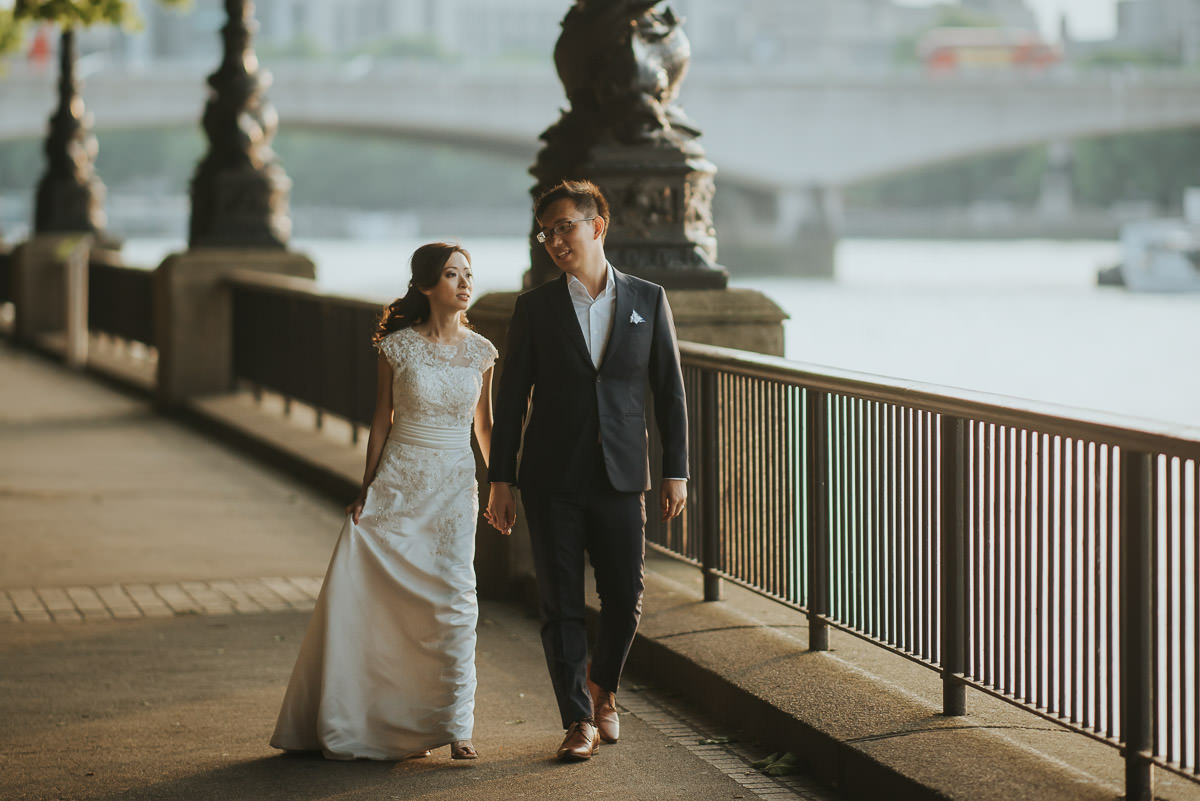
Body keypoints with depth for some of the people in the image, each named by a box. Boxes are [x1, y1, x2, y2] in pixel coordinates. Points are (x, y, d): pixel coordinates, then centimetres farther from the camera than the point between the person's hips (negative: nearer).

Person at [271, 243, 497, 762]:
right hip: (397, 483, -1)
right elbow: (382, 421, 4)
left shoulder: (480, 352, 3)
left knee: (454, 597, -9)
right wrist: (366, 490, 3)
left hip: (454, 486, 1)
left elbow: (485, 427, 12)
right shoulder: (398, 346, -2)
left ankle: (455, 727, 0)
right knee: (361, 594, -5)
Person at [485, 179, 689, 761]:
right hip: (552, 479, 0)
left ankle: (602, 689, 29)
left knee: (624, 599, 2)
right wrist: (501, 481, 0)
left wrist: (676, 472, 2)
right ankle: (579, 720, 7)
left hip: (620, 478, 0)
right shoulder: (535, 308, 3)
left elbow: (669, 391, 7)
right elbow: (511, 398, 4)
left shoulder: (648, 301, 5)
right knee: (560, 604, -1)